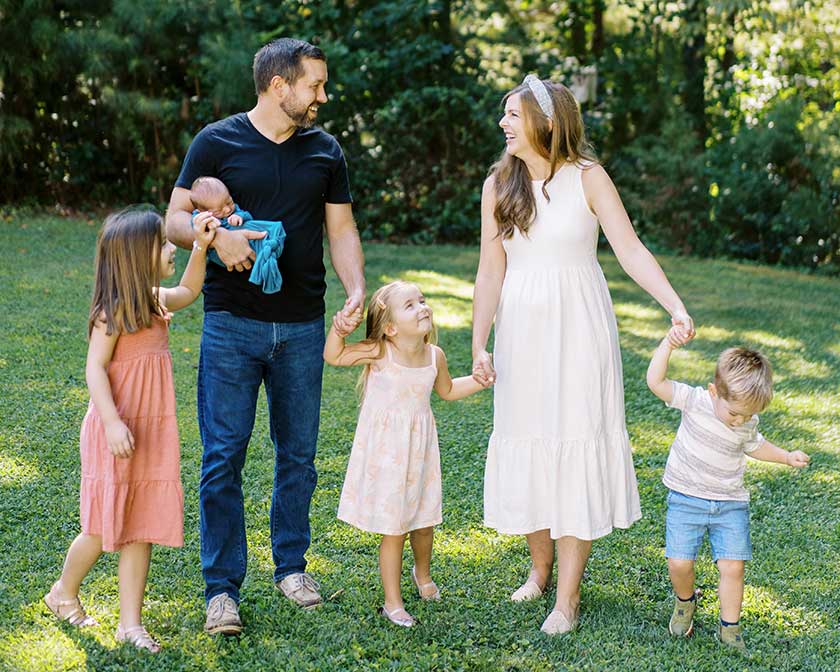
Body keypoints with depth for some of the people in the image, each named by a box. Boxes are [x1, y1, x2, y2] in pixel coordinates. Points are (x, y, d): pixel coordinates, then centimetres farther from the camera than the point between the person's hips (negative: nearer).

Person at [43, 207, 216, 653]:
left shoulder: (154, 301, 9)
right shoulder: (114, 311, -15)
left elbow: (188, 291, 29)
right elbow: (95, 369, -17)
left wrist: (201, 247, 15)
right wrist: (113, 423, -27)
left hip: (153, 432, 7)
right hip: (118, 433, -7)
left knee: (142, 529, 6)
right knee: (105, 528, 3)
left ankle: (130, 622, 12)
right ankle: (64, 592, 29)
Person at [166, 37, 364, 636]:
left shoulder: (325, 151, 9)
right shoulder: (217, 142, -1)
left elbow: (342, 229, 11)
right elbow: (175, 220, 0)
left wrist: (357, 289, -6)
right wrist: (216, 236, -21)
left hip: (302, 326, 3)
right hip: (232, 323, -3)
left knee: (298, 452, 11)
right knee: (223, 457, -3)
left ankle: (291, 565, 27)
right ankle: (222, 587, 6)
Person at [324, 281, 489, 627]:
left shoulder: (434, 355, -1)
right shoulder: (379, 352, -16)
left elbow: (447, 390, 18)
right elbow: (333, 357, -15)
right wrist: (339, 330, -31)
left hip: (419, 448, 5)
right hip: (385, 451, -5)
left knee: (424, 521, 17)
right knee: (393, 530, 0)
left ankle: (422, 573, 48)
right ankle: (392, 602, 14)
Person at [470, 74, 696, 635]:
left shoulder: (587, 178, -6)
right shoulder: (499, 185, 3)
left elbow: (632, 251, -12)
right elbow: (491, 272, 3)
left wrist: (676, 308, -24)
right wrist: (480, 345, -1)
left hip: (579, 330, -3)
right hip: (522, 331, 3)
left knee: (577, 445, -2)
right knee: (527, 441, 8)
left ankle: (568, 596, 5)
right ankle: (541, 568, 28)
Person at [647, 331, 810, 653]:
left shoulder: (749, 422, -3)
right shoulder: (694, 400, -15)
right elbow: (655, 381, -26)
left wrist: (786, 456, 13)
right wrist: (668, 344, -34)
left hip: (730, 504, 2)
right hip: (686, 500, -2)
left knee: (733, 566, -5)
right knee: (679, 563, -8)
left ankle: (730, 628, 13)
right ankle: (685, 602, 26)